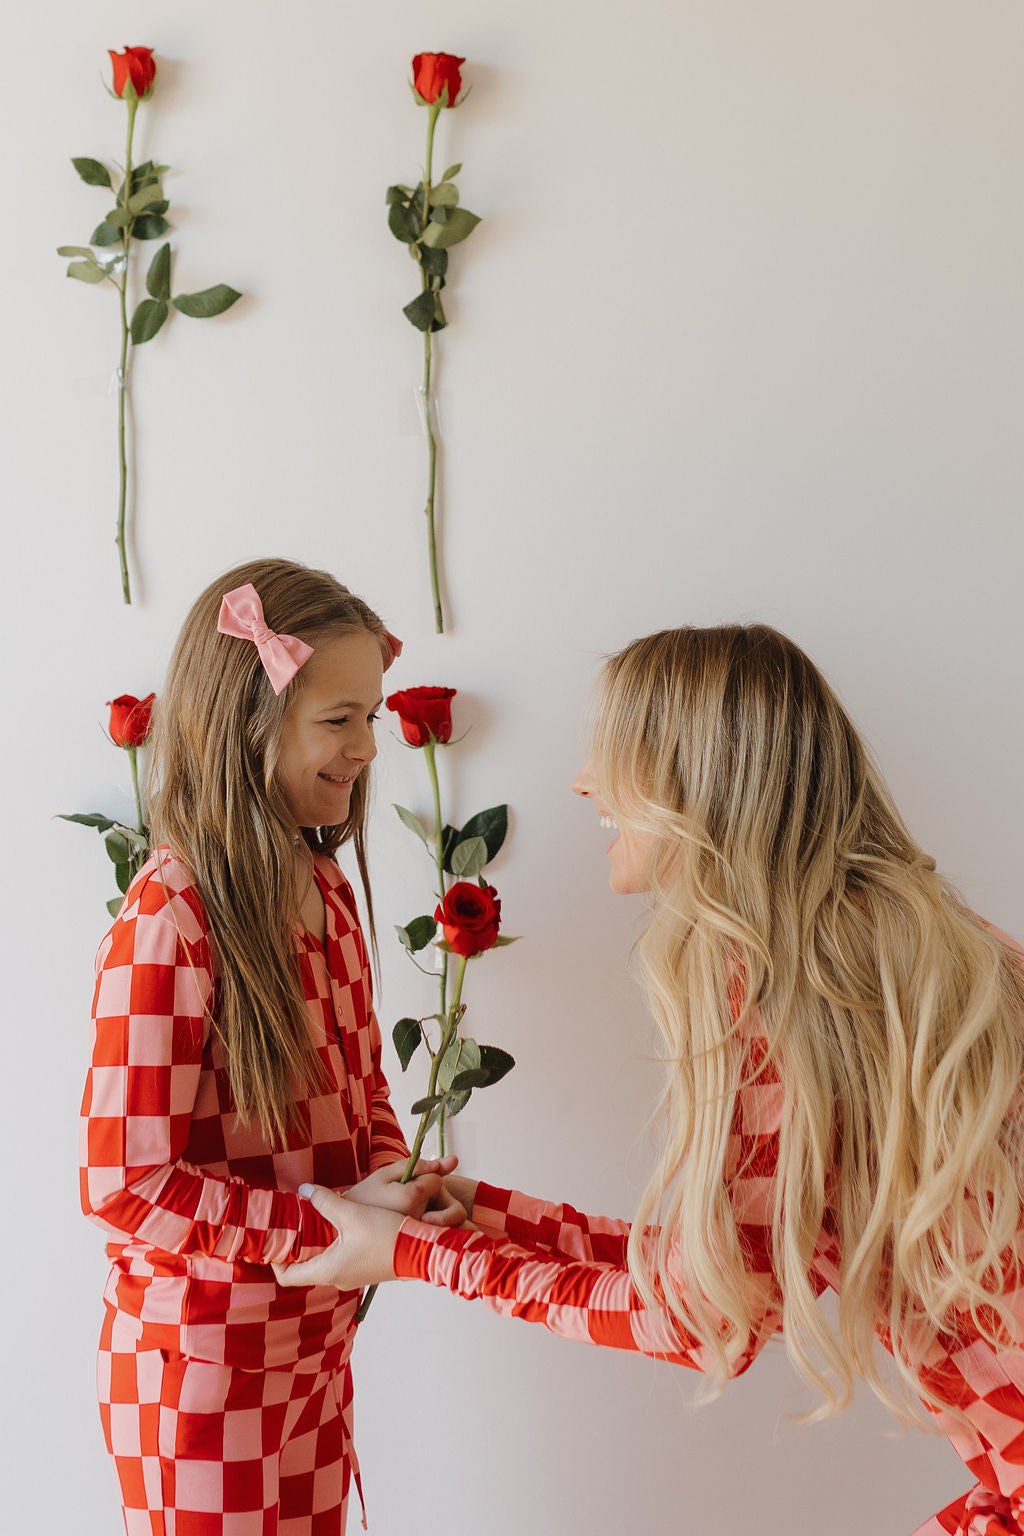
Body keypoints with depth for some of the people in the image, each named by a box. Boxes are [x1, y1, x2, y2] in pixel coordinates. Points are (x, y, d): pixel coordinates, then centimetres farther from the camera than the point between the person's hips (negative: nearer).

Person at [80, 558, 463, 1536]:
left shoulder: (326, 893, 3)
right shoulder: (168, 923, -23)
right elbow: (125, 1187, -23)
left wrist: (395, 1184, -7)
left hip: (318, 1345, 8)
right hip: (200, 1369, -8)